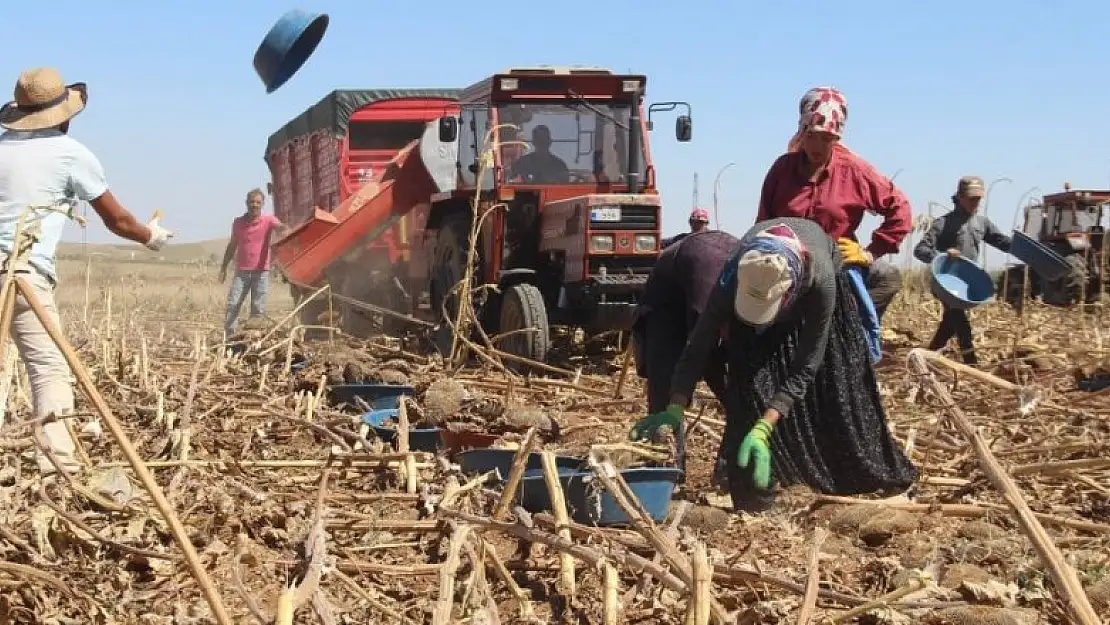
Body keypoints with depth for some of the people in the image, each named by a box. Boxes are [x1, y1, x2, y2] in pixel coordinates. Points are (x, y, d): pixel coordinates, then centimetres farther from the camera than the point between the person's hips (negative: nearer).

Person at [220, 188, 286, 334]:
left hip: (261, 271, -2)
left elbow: (279, 227, -24)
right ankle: (230, 335, -4)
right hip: (242, 271, 2)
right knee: (232, 304, -6)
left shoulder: (268, 220, -2)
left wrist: (283, 228, -49)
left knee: (258, 308, 0)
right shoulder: (238, 222, 8)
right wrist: (224, 267, 18)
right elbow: (232, 246, 18)